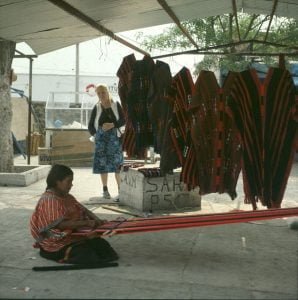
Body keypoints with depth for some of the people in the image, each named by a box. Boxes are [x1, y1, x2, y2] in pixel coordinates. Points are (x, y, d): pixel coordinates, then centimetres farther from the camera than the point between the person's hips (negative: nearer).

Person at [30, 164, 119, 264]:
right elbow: (61, 224, -24)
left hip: (74, 236, 8)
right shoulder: (49, 200, -15)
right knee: (86, 254, -26)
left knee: (101, 243, -12)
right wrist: (86, 223, -24)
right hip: (57, 244, -8)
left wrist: (98, 220, -7)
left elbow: (83, 210, 13)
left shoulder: (67, 197, 14)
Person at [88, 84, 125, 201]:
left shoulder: (116, 105, 4)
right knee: (102, 164, 3)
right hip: (101, 138, 2)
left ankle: (120, 190, -7)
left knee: (117, 164, -8)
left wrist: (112, 125, -15)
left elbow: (123, 120, -1)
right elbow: (91, 125, 12)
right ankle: (105, 189, 14)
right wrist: (95, 134, 0)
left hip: (115, 137, -2)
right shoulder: (96, 108, 8)